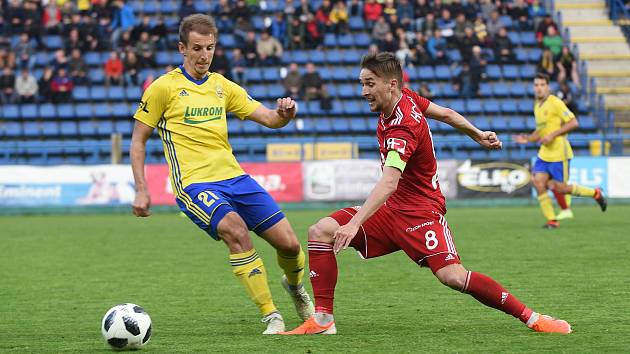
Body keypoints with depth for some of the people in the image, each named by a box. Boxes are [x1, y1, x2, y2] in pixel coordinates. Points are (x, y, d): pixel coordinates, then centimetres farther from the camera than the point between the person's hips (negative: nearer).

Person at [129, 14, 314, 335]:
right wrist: (141, 190, -5)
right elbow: (138, 140, 4)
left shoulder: (223, 86, 14)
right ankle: (271, 317, -25)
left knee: (289, 243, -2)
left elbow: (268, 119, 11)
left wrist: (284, 114, -13)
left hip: (233, 176, 5)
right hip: (194, 184, -5)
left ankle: (294, 285, 34)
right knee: (235, 230, -33)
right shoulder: (165, 87, -1)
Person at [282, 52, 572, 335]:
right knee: (320, 232, -9)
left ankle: (531, 318, -11)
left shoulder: (403, 129, -26)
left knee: (453, 276, -25)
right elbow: (445, 114, 17)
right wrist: (478, 135, 35)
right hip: (391, 208, 9)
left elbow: (388, 183, -40)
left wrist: (354, 224, -51)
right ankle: (323, 320, -8)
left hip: (420, 211, -9)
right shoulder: (407, 98, 0)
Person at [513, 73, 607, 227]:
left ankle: (595, 193, 17)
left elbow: (573, 123, -17)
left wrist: (552, 135, -21)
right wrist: (527, 138, 6)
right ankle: (551, 220, -3)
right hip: (544, 153, 7)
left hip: (559, 152, -7)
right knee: (538, 182, -9)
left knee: (558, 188, -5)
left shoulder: (555, 103, -12)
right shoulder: (537, 107, 14)